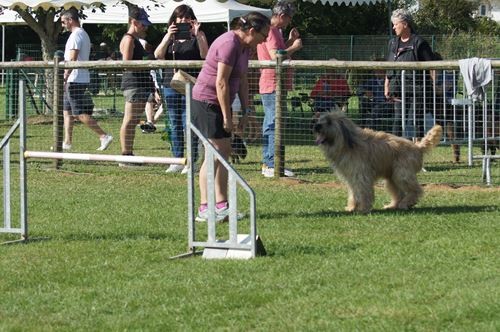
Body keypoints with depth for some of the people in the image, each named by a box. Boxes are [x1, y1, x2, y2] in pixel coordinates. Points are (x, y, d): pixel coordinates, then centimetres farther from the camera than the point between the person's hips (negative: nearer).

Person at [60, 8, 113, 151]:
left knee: (81, 114, -10)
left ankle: (104, 136, -14)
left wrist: (64, 79, -22)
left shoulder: (75, 35, -13)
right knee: (67, 111, 13)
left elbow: (72, 60, -21)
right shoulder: (84, 34, 18)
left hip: (75, 80, -10)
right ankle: (67, 142, 14)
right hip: (82, 80, 10)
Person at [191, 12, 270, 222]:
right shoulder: (229, 44, -21)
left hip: (219, 103, 10)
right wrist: (227, 117, -19)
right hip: (207, 101, -10)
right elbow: (221, 82, -22)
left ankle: (221, 204, 15)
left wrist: (245, 111, 10)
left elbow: (242, 80, 15)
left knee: (224, 152, 10)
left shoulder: (245, 46, 9)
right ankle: (204, 209, -9)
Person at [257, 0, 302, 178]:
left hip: (270, 85, 11)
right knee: (274, 125, -11)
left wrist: (290, 41, 15)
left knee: (270, 125, 12)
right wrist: (294, 47, -14)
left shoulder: (274, 31, 18)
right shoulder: (270, 31, -15)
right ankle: (272, 165, -12)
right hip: (272, 85, -11)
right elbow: (275, 56, -25)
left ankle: (267, 164, 16)